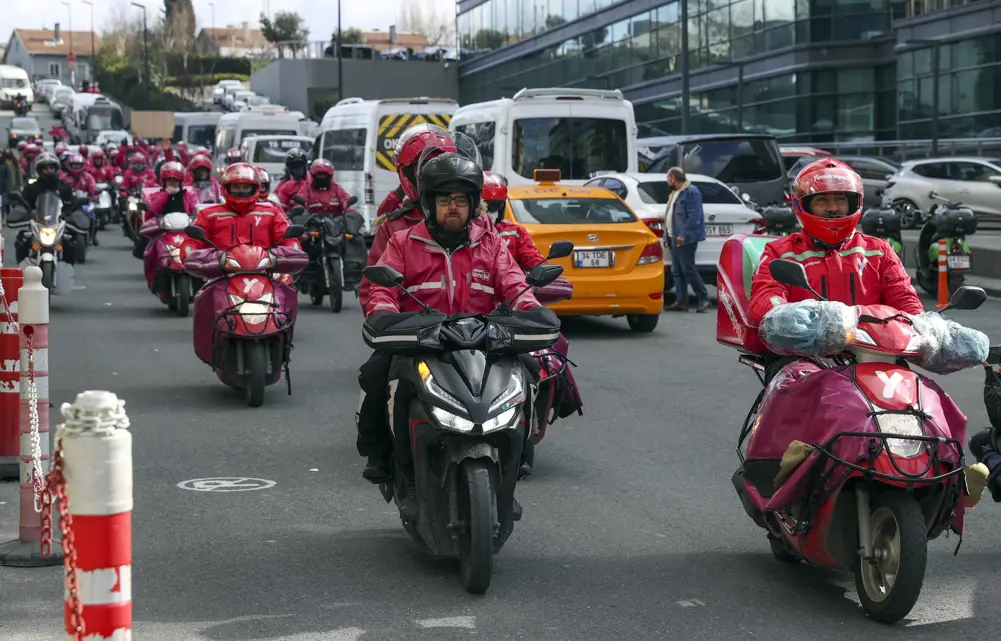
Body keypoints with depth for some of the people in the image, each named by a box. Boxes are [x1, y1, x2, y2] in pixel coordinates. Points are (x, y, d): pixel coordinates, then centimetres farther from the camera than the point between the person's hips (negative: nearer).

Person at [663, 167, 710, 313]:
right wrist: (667, 236, 18)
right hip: (674, 239, 10)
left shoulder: (691, 192, -10)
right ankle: (681, 301, 9)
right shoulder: (674, 194, 21)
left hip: (685, 239, -10)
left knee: (688, 270, -9)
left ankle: (703, 299, -2)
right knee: (676, 271, 7)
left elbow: (694, 216, -19)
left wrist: (683, 234, -24)